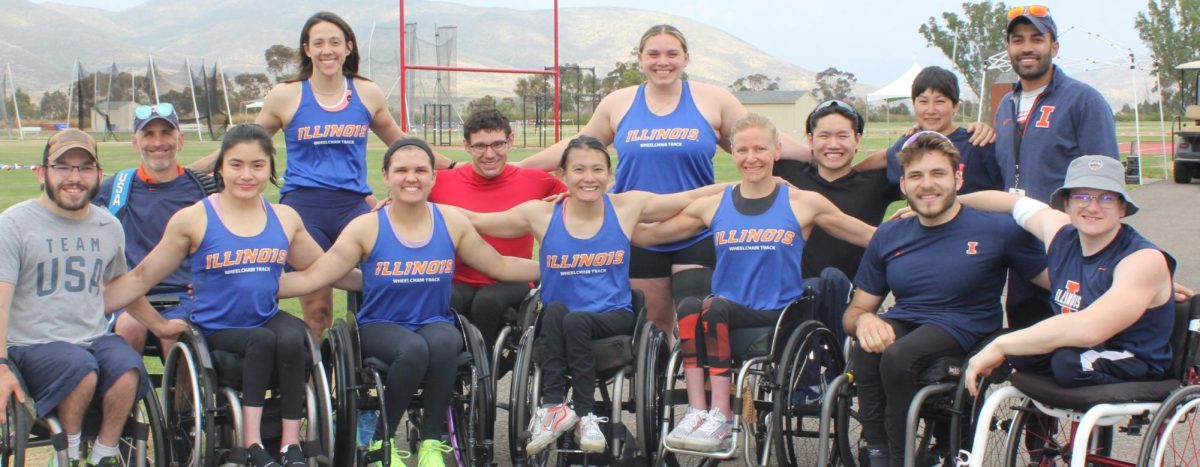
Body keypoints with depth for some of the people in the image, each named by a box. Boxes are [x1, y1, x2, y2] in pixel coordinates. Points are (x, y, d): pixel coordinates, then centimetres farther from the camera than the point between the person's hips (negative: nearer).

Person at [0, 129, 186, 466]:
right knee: (82, 367, -33)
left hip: (95, 338, 4)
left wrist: (159, 326, 29)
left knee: (128, 369, -27)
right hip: (34, 346, -4)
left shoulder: (109, 227, 13)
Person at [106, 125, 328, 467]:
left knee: (291, 340, -31)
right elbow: (141, 278, 2)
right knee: (263, 340, -33)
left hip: (269, 319, 3)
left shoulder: (286, 219, 9)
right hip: (217, 329, -3)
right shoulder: (193, 220, -3)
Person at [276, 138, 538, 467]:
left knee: (445, 341, -35)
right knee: (414, 348, -36)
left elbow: (501, 267, 12)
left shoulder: (452, 222, 2)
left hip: (435, 323, 2)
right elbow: (311, 279, -8)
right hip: (380, 327, -2)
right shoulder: (366, 228, -6)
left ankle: (432, 440, -16)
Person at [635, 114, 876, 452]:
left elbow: (871, 237, 13)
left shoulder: (803, 204, 7)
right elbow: (646, 234, 16)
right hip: (731, 311, 3)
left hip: (782, 314, -3)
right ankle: (697, 412, -31)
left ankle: (720, 417, -28)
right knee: (689, 307, -30)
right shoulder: (712, 206, 12)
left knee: (714, 307, -31)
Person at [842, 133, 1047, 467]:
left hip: (963, 329, -3)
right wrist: (864, 319, -13)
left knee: (897, 356, -33)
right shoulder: (888, 237, 9)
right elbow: (854, 311, 13)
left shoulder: (996, 231, -2)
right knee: (864, 352, -31)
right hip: (903, 322, 4)